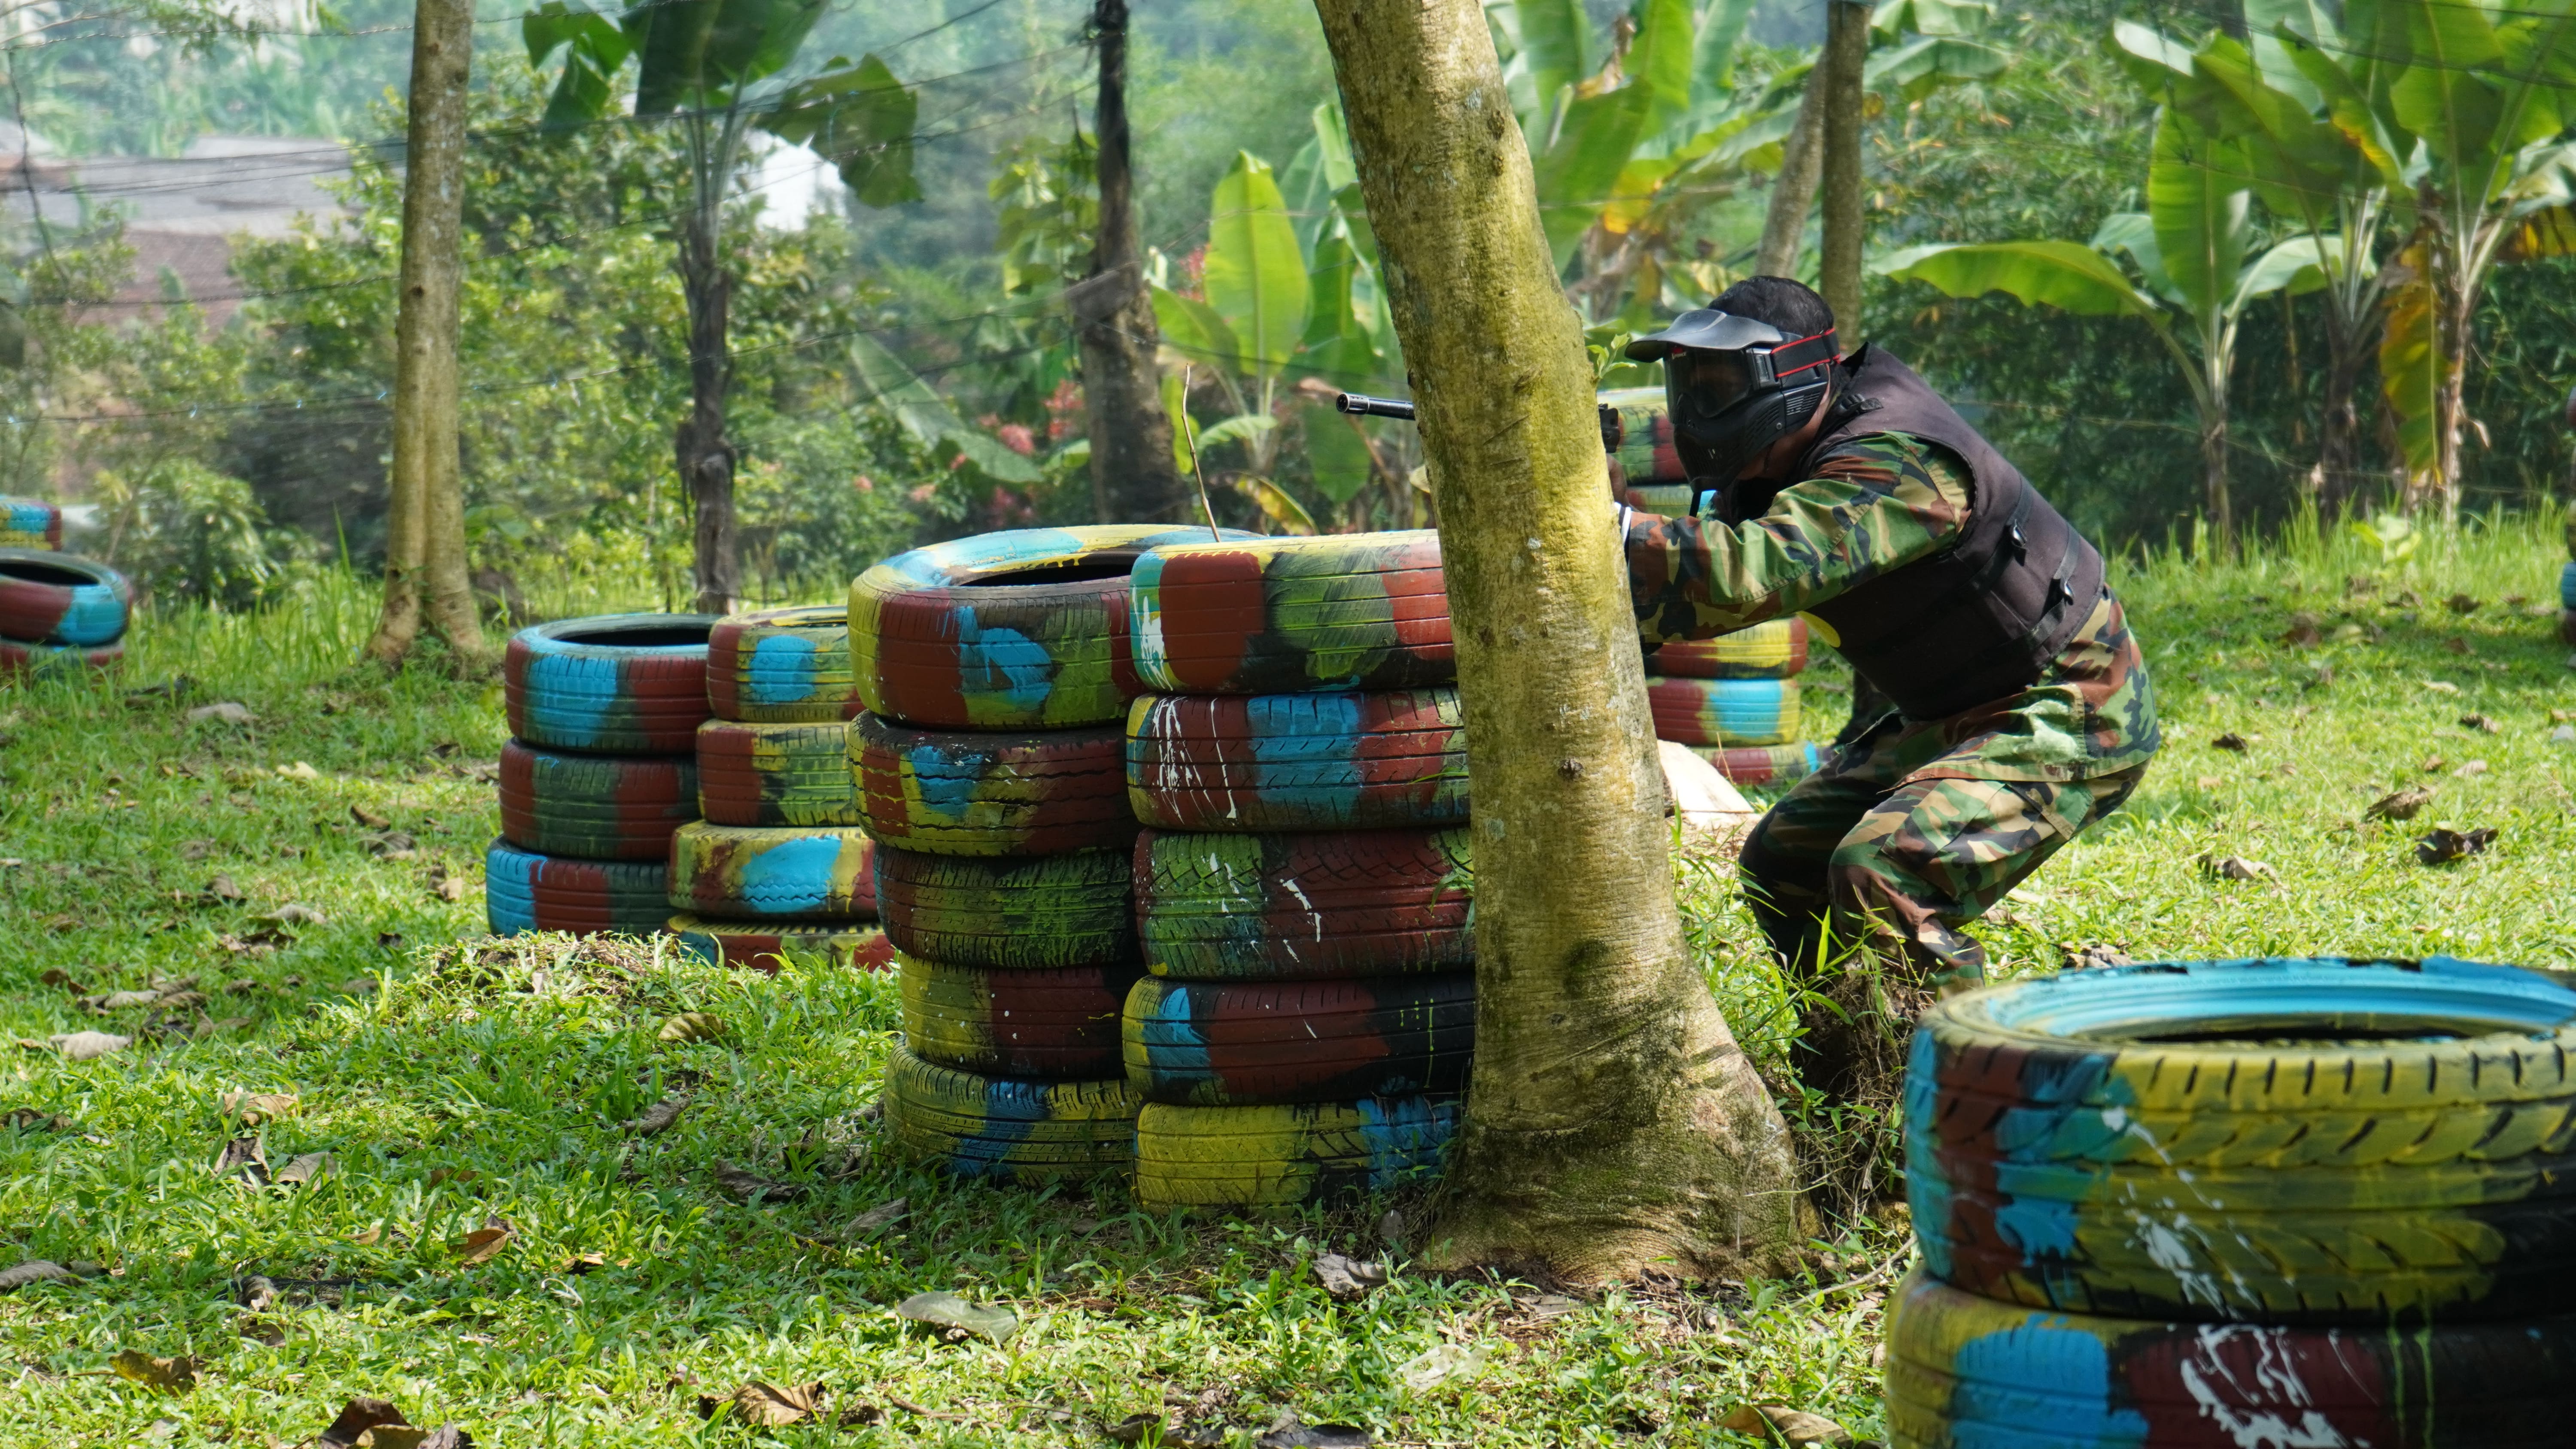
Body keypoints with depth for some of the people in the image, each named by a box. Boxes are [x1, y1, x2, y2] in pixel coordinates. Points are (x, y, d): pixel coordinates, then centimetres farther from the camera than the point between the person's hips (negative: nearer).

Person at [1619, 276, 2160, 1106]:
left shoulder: (1893, 463, -29)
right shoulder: (1775, 471, 2)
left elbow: (1753, 573, -42)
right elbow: (1698, 595, -1)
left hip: (2071, 720, -10)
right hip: (1960, 717, 10)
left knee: (1884, 875, -27)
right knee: (1783, 867, 8)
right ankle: (1846, 1091, 17)